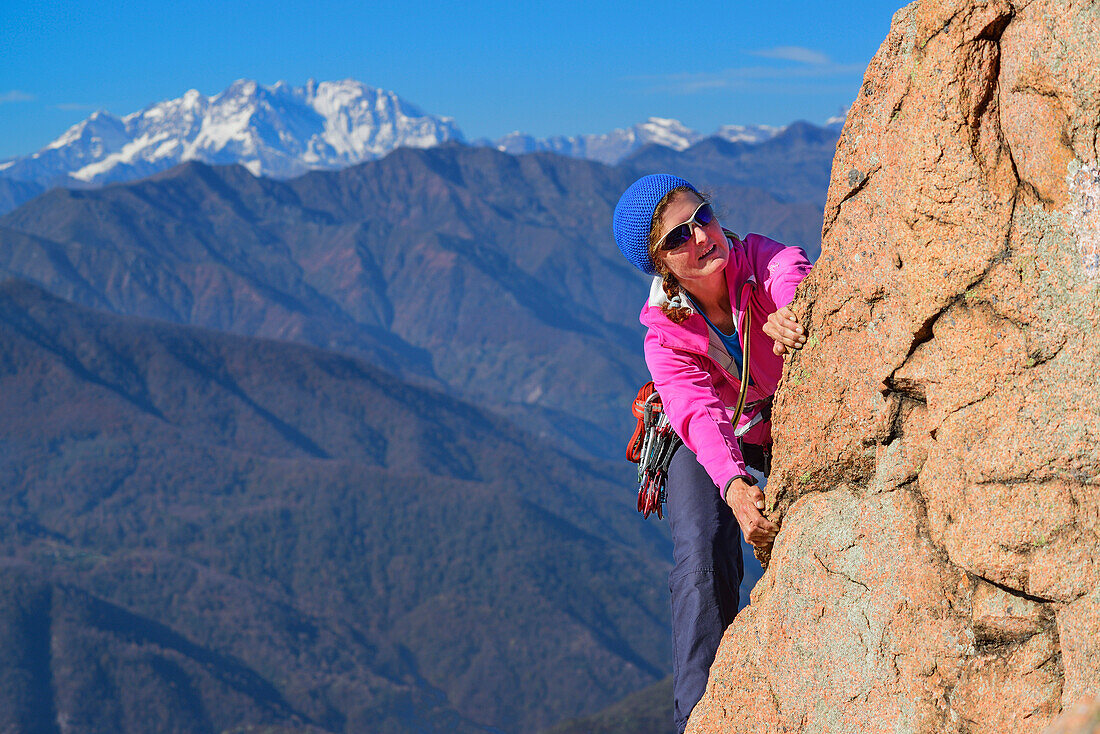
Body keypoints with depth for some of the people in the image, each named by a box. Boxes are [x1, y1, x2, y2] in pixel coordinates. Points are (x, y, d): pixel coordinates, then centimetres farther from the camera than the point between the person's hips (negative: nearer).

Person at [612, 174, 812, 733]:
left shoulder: (754, 258, -25)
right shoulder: (665, 339, -25)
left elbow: (790, 270, -49)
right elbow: (701, 415, -41)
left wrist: (792, 312, -74)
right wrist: (734, 487, -61)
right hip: (709, 443, -2)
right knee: (704, 561, -23)